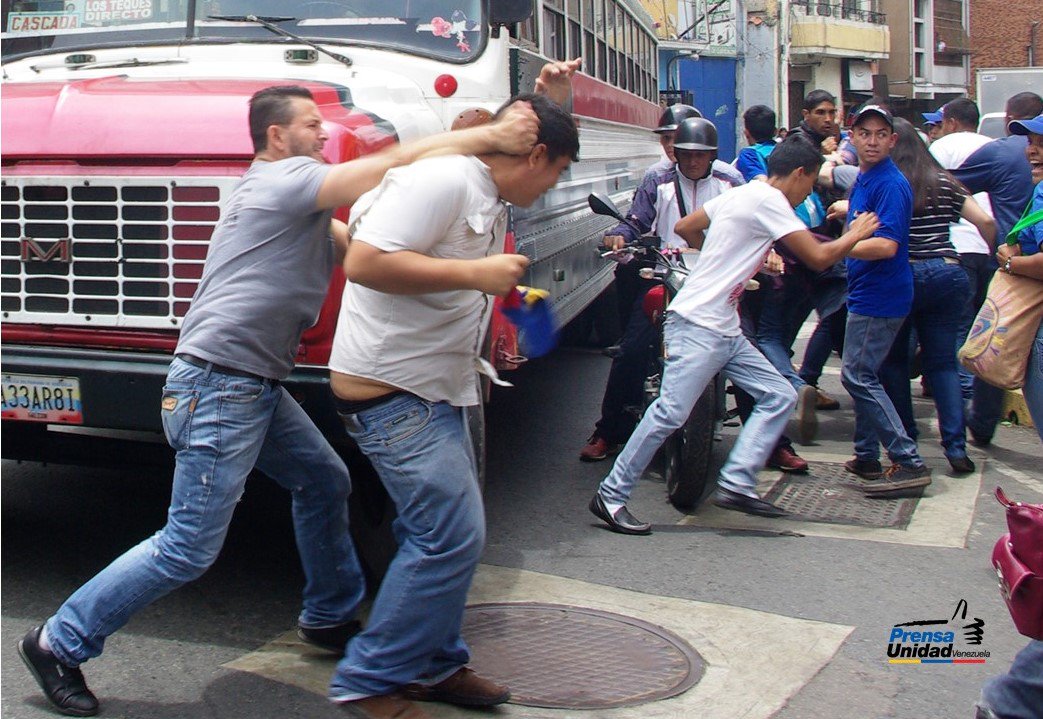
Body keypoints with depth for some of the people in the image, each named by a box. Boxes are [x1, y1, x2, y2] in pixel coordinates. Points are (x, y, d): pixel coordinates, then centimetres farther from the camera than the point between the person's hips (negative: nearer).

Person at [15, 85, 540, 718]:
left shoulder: (297, 202, 21)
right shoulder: (282, 179, -10)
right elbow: (391, 166, -18)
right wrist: (491, 137, -17)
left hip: (257, 386, 11)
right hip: (217, 385, -11)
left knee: (325, 482, 18)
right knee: (189, 550, -7)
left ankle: (330, 617, 33)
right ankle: (60, 642, 7)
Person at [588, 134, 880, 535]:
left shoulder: (741, 194, 16)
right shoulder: (767, 199, -11)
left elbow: (684, 227, 24)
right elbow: (819, 258, -13)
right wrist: (855, 235, 6)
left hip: (724, 332, 11)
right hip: (697, 326, -11)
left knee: (779, 396, 6)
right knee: (670, 413, -12)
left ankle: (736, 484, 3)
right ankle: (610, 497, -4)